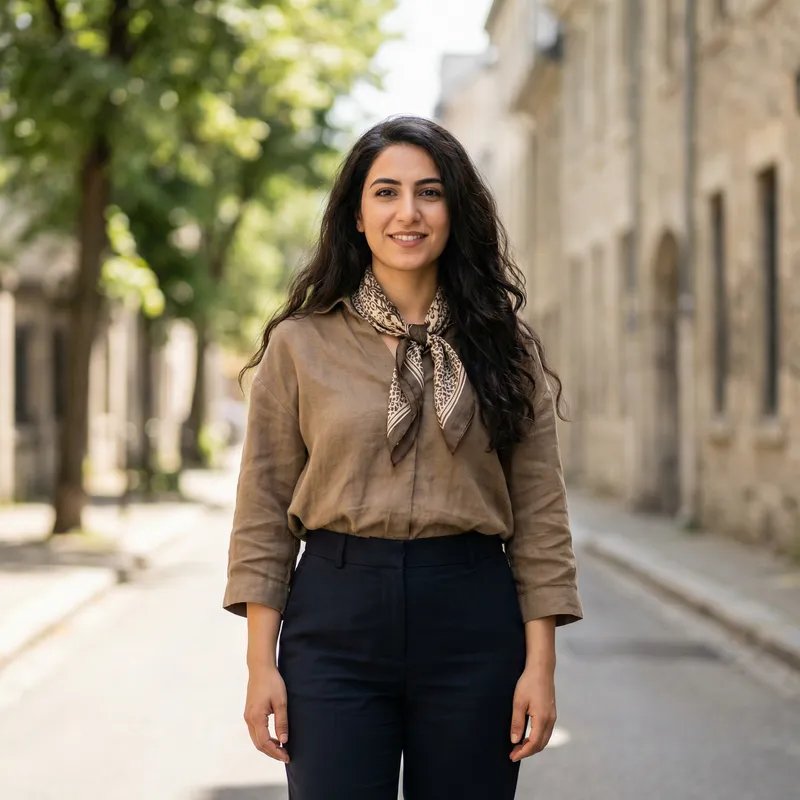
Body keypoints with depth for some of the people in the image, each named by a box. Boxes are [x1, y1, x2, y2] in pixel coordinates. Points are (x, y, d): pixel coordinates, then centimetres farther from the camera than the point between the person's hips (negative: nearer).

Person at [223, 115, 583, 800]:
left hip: (473, 622, 1)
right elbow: (265, 512, 3)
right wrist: (261, 663, -3)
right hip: (336, 620, -1)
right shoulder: (300, 344, 3)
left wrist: (540, 663, -2)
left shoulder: (504, 347, 6)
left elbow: (540, 514, 4)